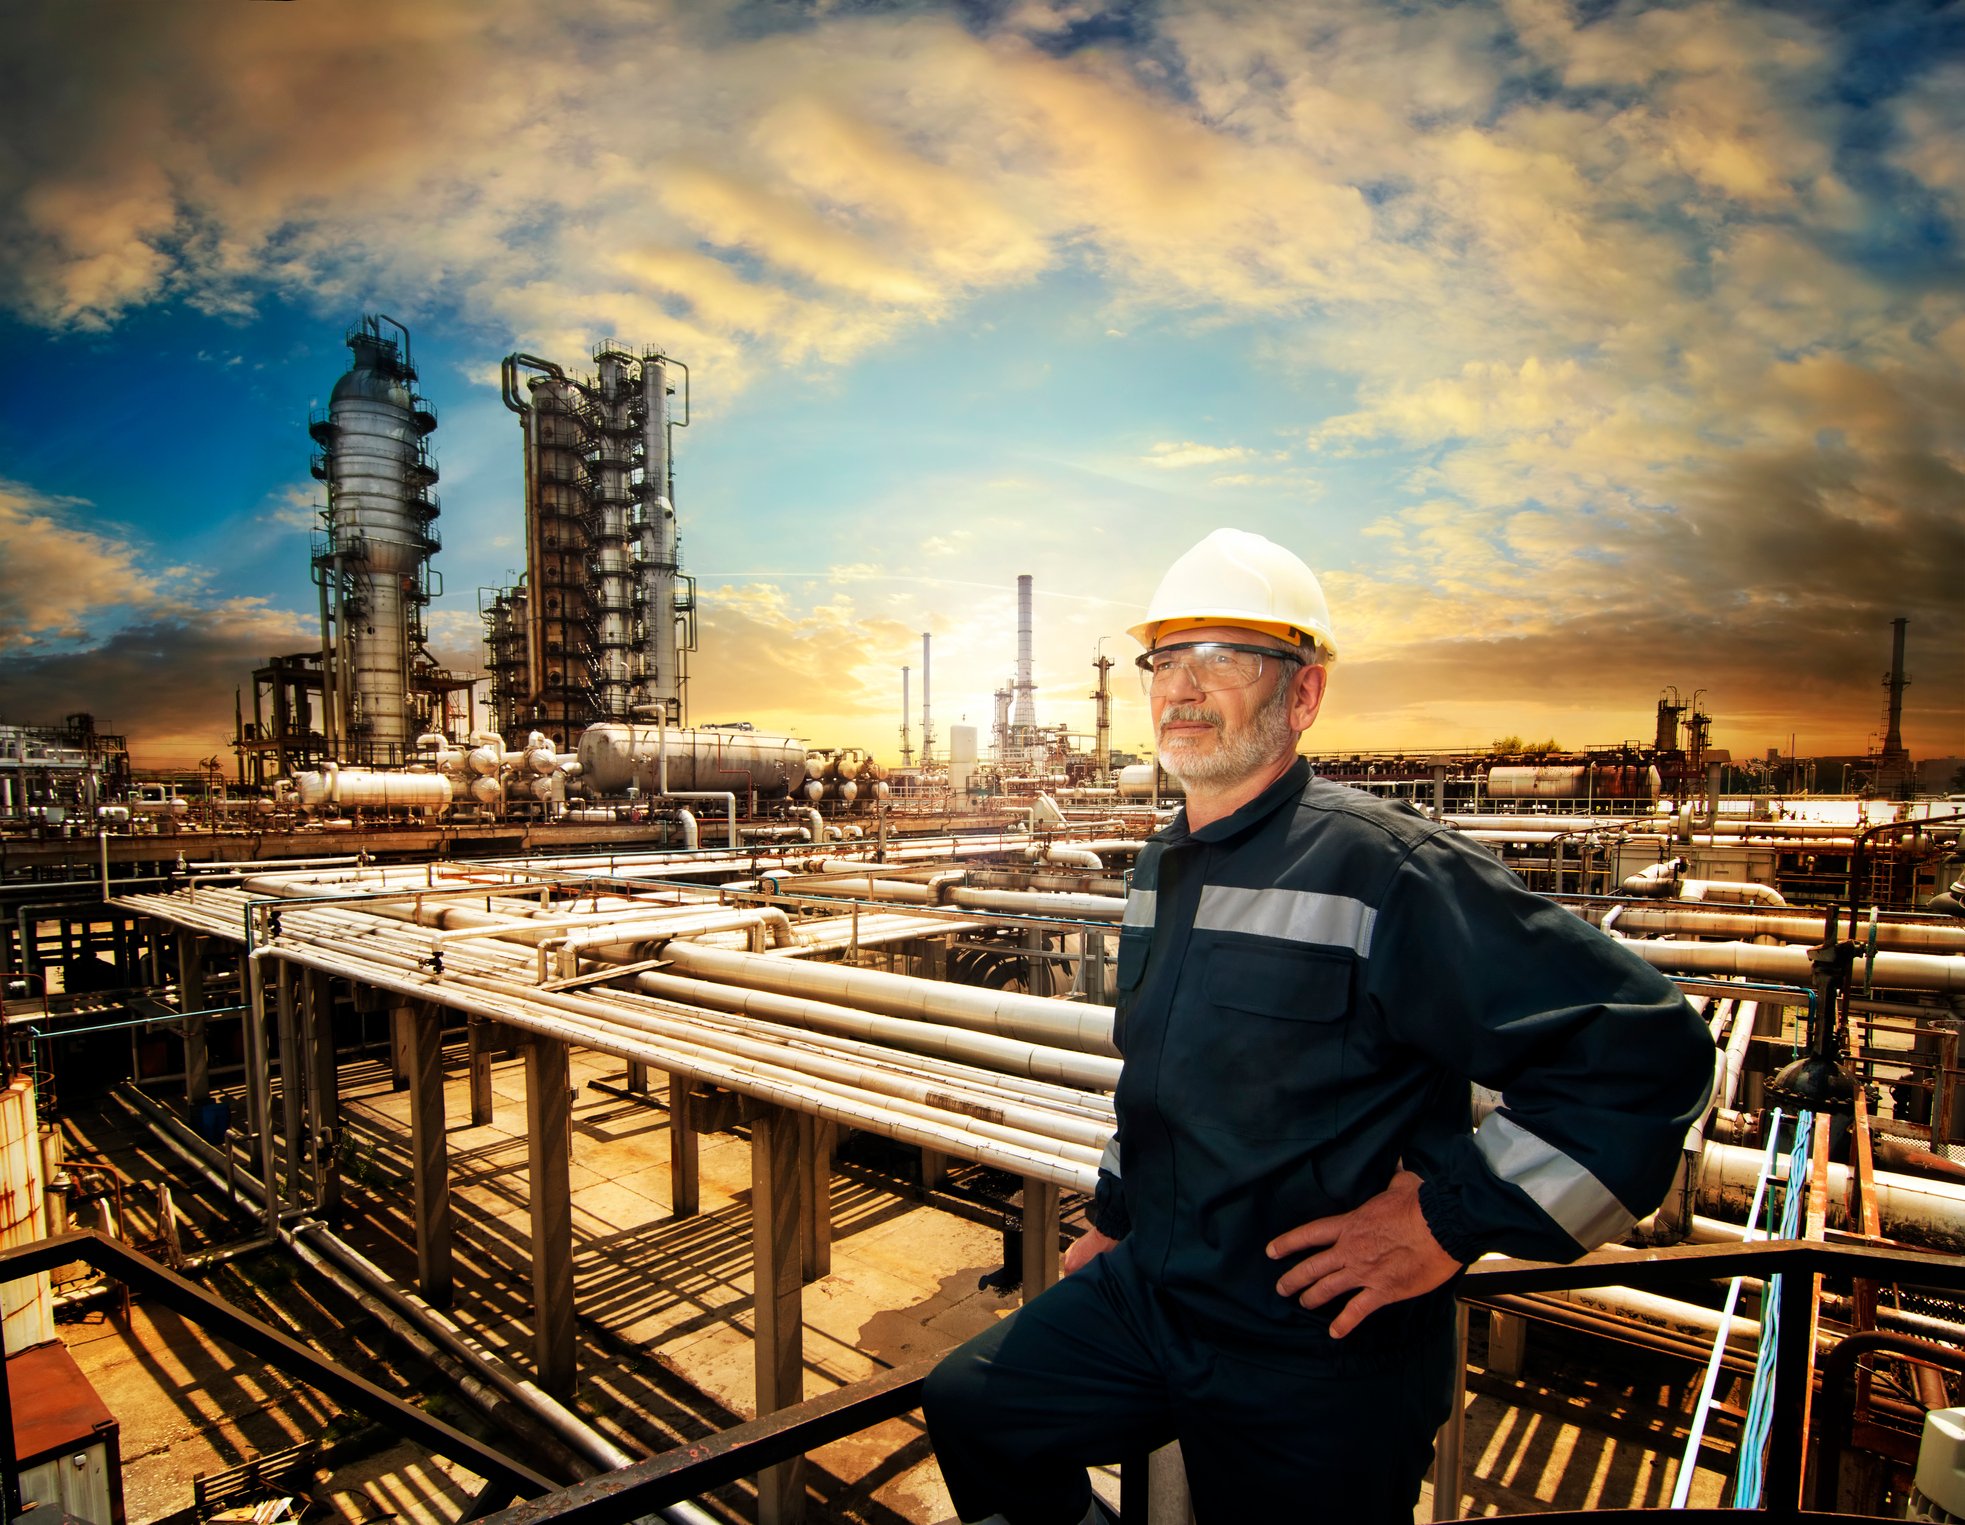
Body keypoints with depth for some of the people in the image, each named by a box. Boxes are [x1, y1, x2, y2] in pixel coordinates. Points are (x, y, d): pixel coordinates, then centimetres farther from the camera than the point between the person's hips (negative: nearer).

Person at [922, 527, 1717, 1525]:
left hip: (1316, 1359, -6)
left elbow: (1646, 1050, -24)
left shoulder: (1383, 867, -24)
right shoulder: (1161, 868, 3)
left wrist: (1453, 1218, -23)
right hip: (1146, 1292, 7)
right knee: (969, 1406, 12)